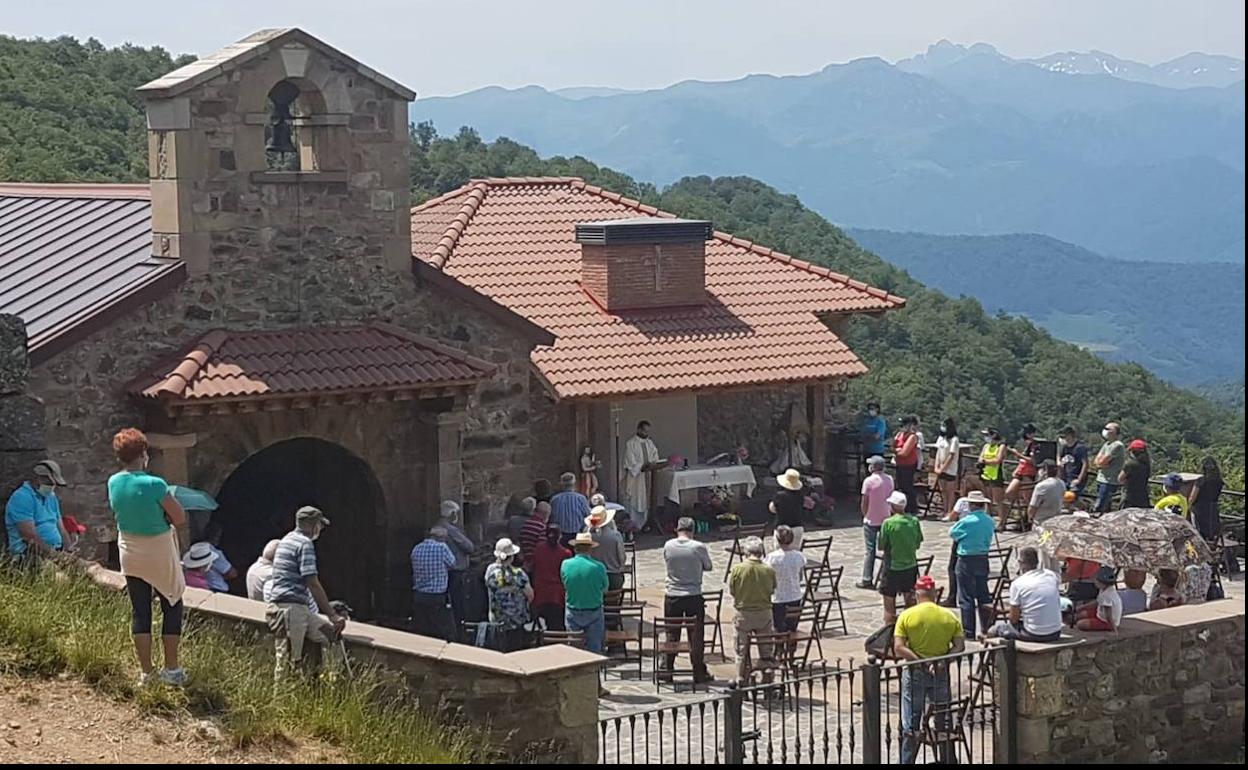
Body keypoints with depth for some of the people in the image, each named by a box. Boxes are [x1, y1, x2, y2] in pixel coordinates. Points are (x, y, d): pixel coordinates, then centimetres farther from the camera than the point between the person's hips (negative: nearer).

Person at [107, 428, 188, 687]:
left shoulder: (113, 483, -6)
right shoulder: (154, 485, -23)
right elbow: (180, 518, -16)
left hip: (130, 555, 5)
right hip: (159, 554, -5)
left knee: (139, 611, 11)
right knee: (172, 608, 11)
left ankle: (146, 672, 13)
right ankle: (171, 670, 12)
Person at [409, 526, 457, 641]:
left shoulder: (416, 549, 2)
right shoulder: (441, 547, -14)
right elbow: (452, 564, 2)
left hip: (418, 597, 5)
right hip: (437, 599, -5)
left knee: (419, 636, 10)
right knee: (446, 636, 3)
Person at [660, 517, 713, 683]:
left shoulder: (668, 546, -4)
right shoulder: (698, 547, -10)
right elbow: (708, 567, 3)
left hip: (672, 596, 2)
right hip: (694, 596, -2)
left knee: (672, 635, 12)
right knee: (696, 636, 5)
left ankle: (667, 670, 15)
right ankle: (699, 673, 8)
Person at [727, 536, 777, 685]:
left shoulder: (737, 569, -15)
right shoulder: (768, 570, -11)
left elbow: (731, 591, -5)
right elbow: (772, 591, 1)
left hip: (743, 614, -1)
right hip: (764, 614, 1)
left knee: (742, 651, 13)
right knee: (766, 651, 15)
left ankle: (742, 683, 19)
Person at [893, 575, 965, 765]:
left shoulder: (906, 616, -8)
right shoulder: (950, 617, 0)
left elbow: (898, 648, -15)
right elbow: (959, 646, -6)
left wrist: (920, 662, -18)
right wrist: (941, 662, -14)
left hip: (914, 673, -2)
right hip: (941, 673, 2)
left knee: (911, 726, 4)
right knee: (944, 722, 14)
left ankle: (907, 762, 4)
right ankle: (947, 759, 20)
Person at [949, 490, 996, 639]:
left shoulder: (966, 521, -18)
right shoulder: (989, 521, 0)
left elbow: (952, 533, -3)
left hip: (966, 561, -6)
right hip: (983, 559, 6)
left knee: (966, 598, 1)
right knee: (983, 595, 15)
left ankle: (969, 632, 2)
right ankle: (987, 629, 18)